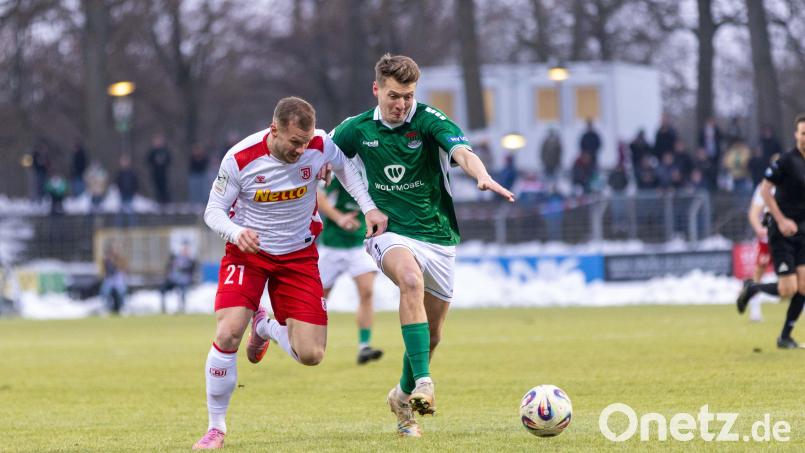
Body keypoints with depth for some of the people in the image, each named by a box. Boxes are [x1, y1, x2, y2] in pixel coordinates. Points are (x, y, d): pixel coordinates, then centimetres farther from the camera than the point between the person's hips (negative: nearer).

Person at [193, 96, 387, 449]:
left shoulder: (319, 146, -16)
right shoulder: (239, 159, -21)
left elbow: (344, 166, 9)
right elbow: (213, 211, -11)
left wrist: (369, 208, -1)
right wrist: (236, 231, -33)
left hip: (298, 255, 2)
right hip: (248, 251, -2)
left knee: (311, 355, -7)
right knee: (227, 333, -23)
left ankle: (266, 327, 29)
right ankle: (216, 427, -4)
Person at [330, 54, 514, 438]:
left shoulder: (430, 120, -9)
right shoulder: (357, 129, -1)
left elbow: (462, 152, -28)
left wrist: (483, 176, -47)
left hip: (438, 237, 1)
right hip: (389, 233, -1)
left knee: (432, 334, 9)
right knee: (412, 280, -35)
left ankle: (405, 395, 38)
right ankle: (423, 382, -41)